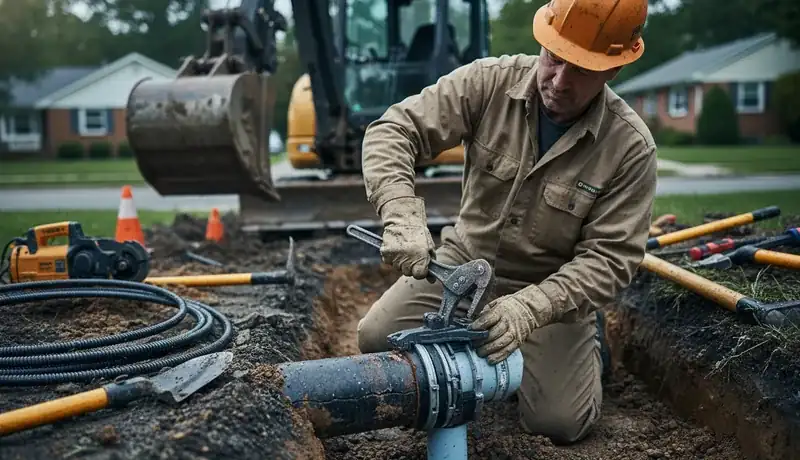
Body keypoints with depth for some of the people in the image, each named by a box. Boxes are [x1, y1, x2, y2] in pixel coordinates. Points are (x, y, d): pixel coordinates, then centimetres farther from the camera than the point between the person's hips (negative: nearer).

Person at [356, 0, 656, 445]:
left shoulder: (631, 147, -20)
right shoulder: (490, 82, -17)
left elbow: (610, 259, -19)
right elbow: (394, 130, -19)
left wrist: (530, 307, -34)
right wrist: (403, 217, -37)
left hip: (552, 286, -2)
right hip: (465, 260, 2)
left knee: (559, 422, -12)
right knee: (377, 339, -13)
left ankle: (585, 338, 20)